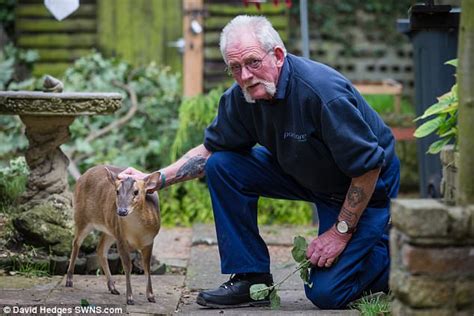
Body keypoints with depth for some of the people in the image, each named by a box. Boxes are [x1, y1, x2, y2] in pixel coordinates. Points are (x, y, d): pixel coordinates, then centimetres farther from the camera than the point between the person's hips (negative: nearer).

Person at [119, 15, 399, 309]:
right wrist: (156, 180, -7)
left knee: (326, 293, -17)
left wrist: (341, 232, -20)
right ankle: (252, 277, -1)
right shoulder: (241, 97, -11)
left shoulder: (323, 92, -33)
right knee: (222, 165, -9)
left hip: (368, 187, -7)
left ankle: (392, 251, 12)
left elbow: (368, 166, -27)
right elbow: (210, 149, 5)